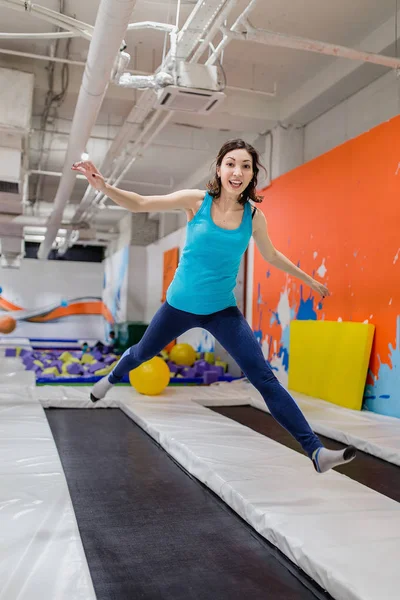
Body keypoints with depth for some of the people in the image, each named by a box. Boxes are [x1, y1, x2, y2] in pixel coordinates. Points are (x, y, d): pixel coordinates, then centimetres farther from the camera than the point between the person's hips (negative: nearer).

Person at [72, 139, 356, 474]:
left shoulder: (254, 216, -7)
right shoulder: (197, 201, -13)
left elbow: (272, 256, 11)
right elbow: (140, 204, -12)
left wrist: (310, 280, 19)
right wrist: (104, 187, -30)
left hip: (223, 310, 0)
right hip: (180, 304, 0)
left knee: (265, 378, -10)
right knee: (143, 352, 23)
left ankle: (315, 451, -7)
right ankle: (112, 378, 60)